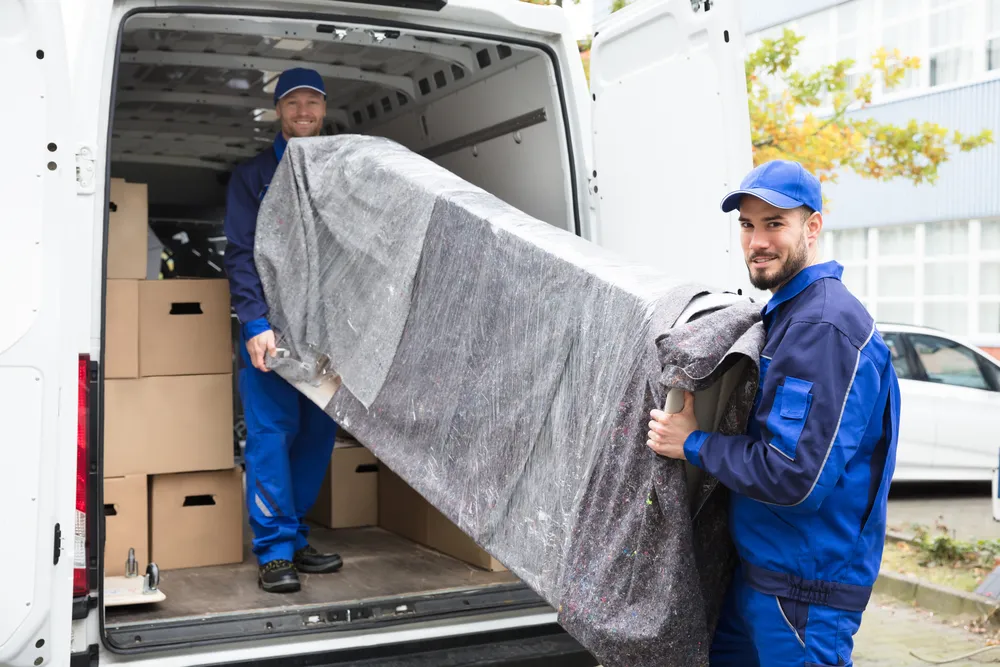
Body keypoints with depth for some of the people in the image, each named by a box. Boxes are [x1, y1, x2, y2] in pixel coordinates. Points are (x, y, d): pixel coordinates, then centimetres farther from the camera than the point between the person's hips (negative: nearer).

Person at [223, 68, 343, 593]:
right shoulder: (253, 175, 7)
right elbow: (240, 254, -3)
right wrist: (257, 322, -15)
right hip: (269, 326, -3)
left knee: (318, 433, 4)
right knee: (271, 431, -7)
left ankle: (293, 538, 16)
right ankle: (275, 551, -1)